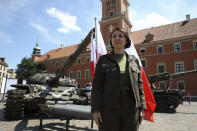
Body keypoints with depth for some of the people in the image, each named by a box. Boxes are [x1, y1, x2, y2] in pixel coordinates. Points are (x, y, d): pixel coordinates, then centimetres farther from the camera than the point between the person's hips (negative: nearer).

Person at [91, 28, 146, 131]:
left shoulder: (134, 61, 8)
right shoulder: (103, 60, 1)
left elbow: (139, 85, 9)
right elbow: (97, 86, -3)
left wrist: (142, 108, 5)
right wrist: (96, 109, -8)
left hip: (131, 109, 3)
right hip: (109, 109, -2)